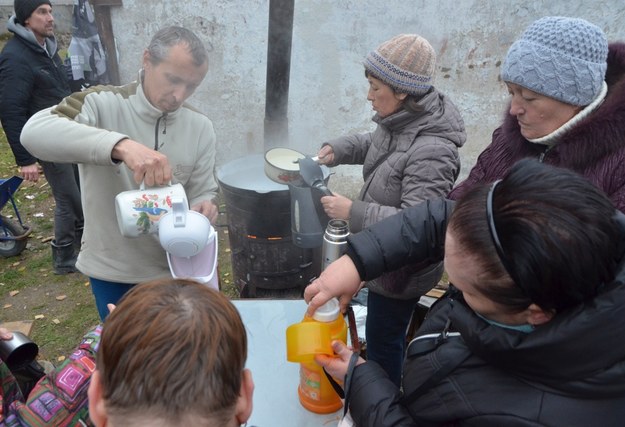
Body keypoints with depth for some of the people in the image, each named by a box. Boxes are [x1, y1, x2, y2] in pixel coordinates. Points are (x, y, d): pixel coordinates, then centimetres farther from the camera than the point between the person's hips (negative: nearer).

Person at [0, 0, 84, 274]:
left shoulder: (46, 47, 10)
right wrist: (25, 159, -21)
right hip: (49, 144, -8)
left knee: (82, 193, 15)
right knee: (68, 200, -2)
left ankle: (83, 244, 33)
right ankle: (65, 260, 16)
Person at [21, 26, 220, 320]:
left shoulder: (200, 127, -5)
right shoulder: (101, 103, -15)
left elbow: (202, 193, -1)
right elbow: (34, 132, -31)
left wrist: (202, 209, -25)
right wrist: (120, 145, -45)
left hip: (173, 270, 3)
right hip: (111, 273, -2)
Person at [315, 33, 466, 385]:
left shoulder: (431, 152, -33)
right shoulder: (401, 121, -5)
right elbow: (373, 144, 17)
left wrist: (353, 211, -32)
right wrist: (337, 149, 0)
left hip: (402, 272, -9)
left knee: (383, 340, 14)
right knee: (387, 333, 30)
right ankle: (391, 383, 57)